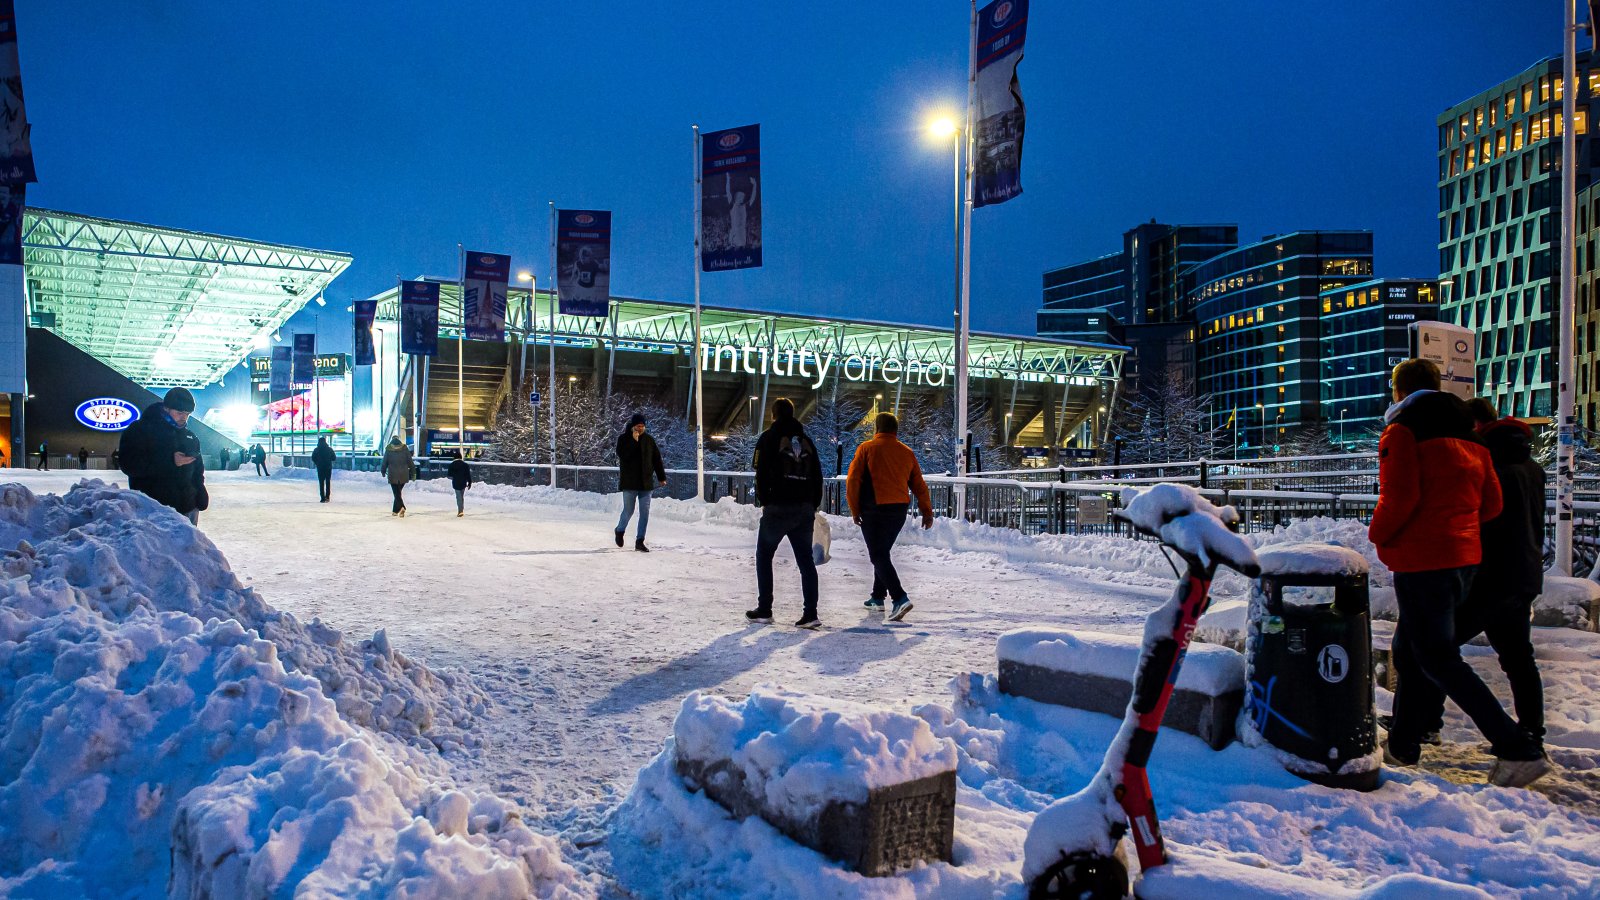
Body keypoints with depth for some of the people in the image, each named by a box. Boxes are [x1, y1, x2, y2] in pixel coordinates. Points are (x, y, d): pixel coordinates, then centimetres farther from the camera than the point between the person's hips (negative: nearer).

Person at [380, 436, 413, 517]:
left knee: (396, 493, -3)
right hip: (403, 475, 2)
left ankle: (401, 507, -25)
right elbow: (410, 461, 2)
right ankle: (395, 510, 21)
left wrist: (383, 471, 18)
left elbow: (384, 462, 3)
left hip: (393, 475, -2)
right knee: (398, 492, 16)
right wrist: (412, 473, 9)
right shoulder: (405, 448, 2)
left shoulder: (388, 450, -1)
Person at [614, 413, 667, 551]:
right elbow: (622, 454, -17)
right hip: (629, 482, -3)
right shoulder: (623, 438, -2)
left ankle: (639, 541, 6)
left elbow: (657, 459, 11)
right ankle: (620, 531, 33)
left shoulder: (649, 440, 8)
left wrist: (662, 477, 9)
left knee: (645, 512, -1)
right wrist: (634, 441, -20)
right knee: (628, 510, 4)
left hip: (646, 482, 3)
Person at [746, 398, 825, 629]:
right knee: (806, 560, 5)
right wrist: (814, 506, 15)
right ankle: (810, 614, -2)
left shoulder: (769, 437, -1)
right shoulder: (806, 440, 13)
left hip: (778, 508, -4)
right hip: (805, 510, 4)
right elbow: (817, 476, 12)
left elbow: (762, 473, -8)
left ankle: (764, 610, 11)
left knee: (764, 556, 11)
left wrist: (764, 501, 2)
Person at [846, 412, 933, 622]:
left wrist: (855, 509, -1)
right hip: (900, 510, 5)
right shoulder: (906, 452, 8)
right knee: (882, 552, 21)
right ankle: (878, 597, 27)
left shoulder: (867, 448, -4)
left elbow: (853, 480, -9)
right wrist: (927, 512, 16)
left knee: (878, 556, -5)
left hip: (874, 510, -5)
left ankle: (900, 598, -21)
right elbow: (919, 485, 10)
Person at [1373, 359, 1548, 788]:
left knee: (1438, 659, -4)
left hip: (1421, 560, -9)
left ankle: (1518, 749, -8)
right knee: (1410, 649, 17)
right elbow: (1491, 503, 12)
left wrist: (1378, 534, -5)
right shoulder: (1468, 434, 14)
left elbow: (1398, 498, -21)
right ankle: (1402, 744, 24)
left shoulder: (1402, 431, -11)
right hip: (1464, 556, 9)